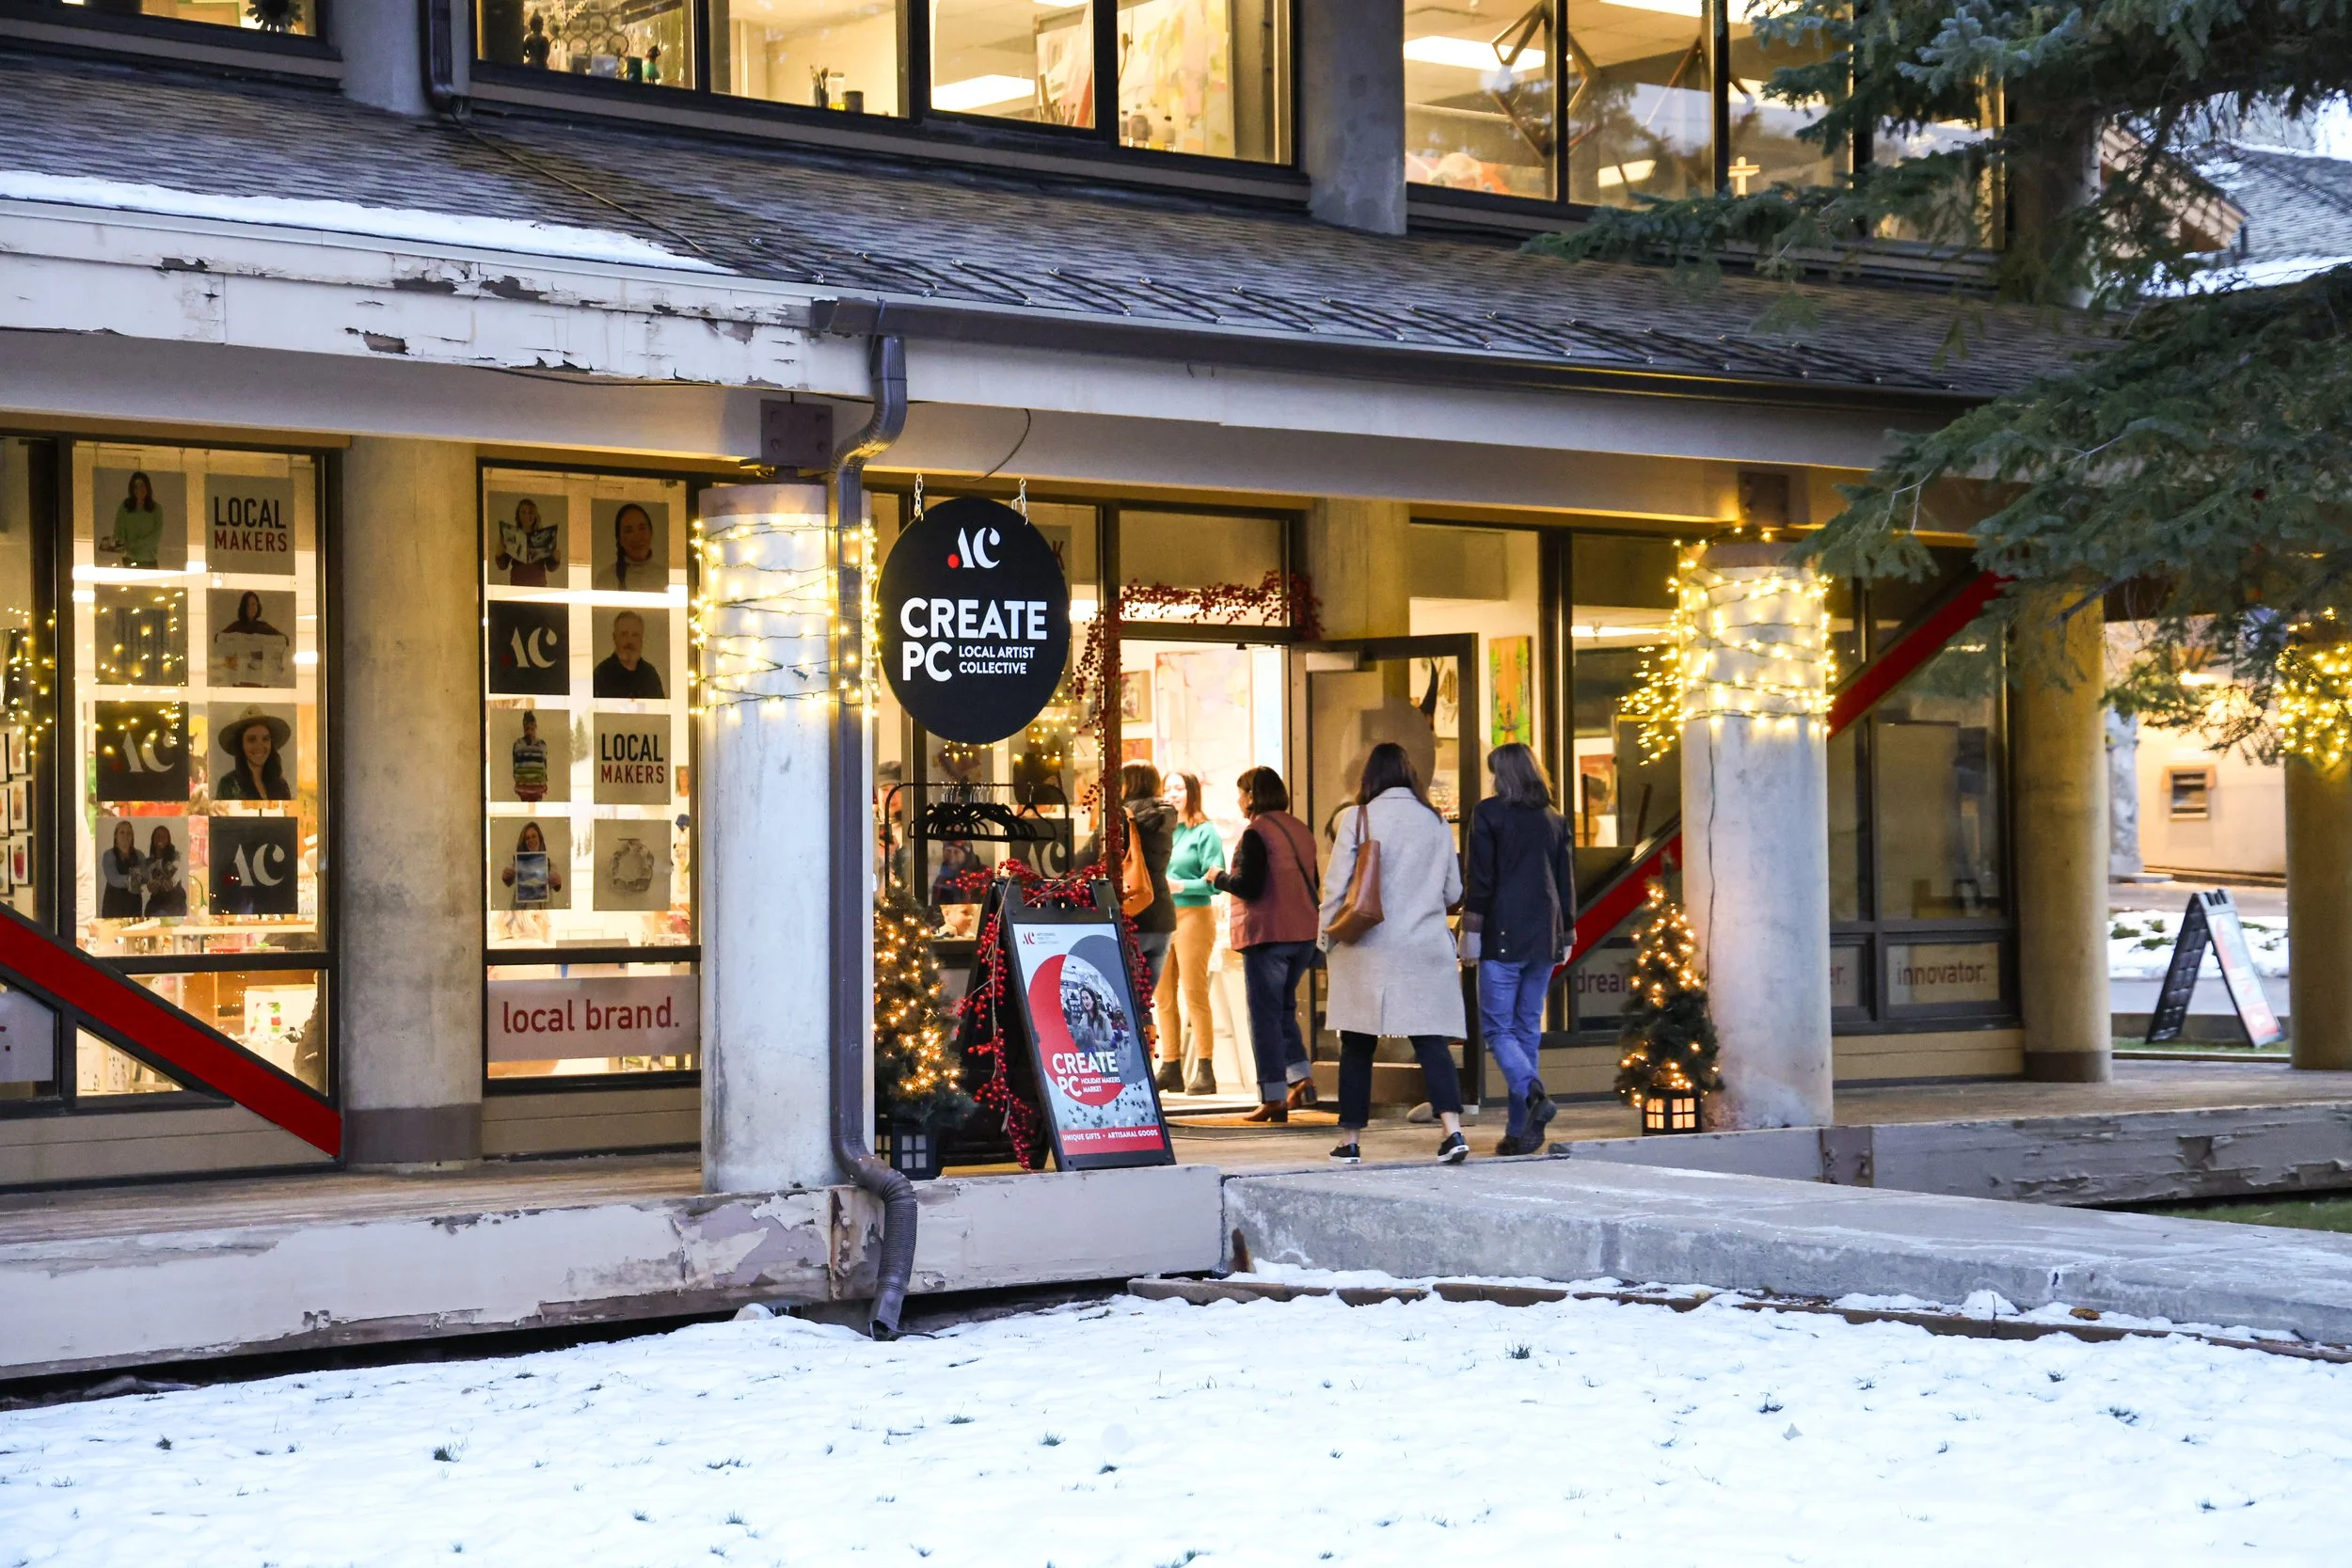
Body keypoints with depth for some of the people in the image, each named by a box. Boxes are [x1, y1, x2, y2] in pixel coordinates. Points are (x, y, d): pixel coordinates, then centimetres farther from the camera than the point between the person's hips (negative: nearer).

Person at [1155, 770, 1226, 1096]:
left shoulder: (1204, 832, -1)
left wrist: (1180, 886, -17)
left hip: (1193, 915, -6)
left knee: (1194, 993, -8)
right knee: (1162, 996, 6)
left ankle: (1204, 1070, -6)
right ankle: (1171, 1068, 12)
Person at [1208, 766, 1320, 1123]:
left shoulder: (1256, 833, -12)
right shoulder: (1300, 830, 12)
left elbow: (1247, 886, -17)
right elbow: (1313, 883, 17)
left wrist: (1219, 878, 0)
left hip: (1266, 934, -7)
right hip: (1303, 933, 7)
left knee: (1265, 1013, -1)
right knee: (1284, 1007, 20)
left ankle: (1273, 1098, -2)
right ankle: (1301, 1078, 8)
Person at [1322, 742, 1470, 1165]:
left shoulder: (1359, 819, -5)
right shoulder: (1435, 821, 3)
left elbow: (1337, 886, -5)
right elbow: (1453, 892, 9)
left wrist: (1328, 936, 8)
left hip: (1369, 951, -2)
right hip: (1426, 950, 2)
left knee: (1357, 1046, 7)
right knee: (1431, 1041, 1)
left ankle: (1350, 1140, 12)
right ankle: (1453, 1130, -15)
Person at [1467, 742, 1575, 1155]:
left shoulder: (1489, 812, -3)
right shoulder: (1554, 819, 12)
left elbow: (1481, 877, -7)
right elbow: (1566, 879, 13)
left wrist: (1472, 919, -1)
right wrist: (1564, 930, 18)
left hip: (1504, 935, -5)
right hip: (1545, 936, 5)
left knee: (1497, 1027, -1)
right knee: (1528, 1028, 9)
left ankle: (1533, 1094, -25)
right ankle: (1522, 1130, 7)